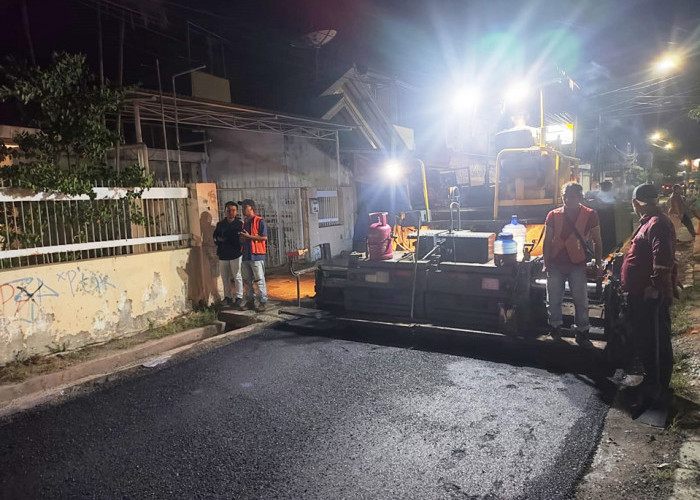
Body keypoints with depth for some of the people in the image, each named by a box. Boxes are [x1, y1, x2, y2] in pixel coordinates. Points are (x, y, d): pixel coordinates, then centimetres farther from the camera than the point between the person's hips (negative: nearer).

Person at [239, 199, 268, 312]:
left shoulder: (260, 221, -6)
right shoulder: (245, 223, 19)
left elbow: (264, 237, -14)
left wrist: (249, 236, -15)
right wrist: (242, 239, 3)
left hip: (257, 256, -8)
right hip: (246, 255, 8)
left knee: (259, 280, -4)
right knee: (247, 281, 11)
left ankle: (263, 302, 2)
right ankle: (249, 302, 19)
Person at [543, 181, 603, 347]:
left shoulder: (590, 215, 0)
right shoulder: (553, 215, 2)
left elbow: (597, 241, 6)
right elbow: (547, 241, 5)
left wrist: (598, 263, 3)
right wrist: (546, 263, 0)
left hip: (577, 265, -1)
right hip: (555, 264, 1)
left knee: (581, 301, 3)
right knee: (553, 299, 8)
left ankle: (582, 333, 15)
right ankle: (555, 327, 28)